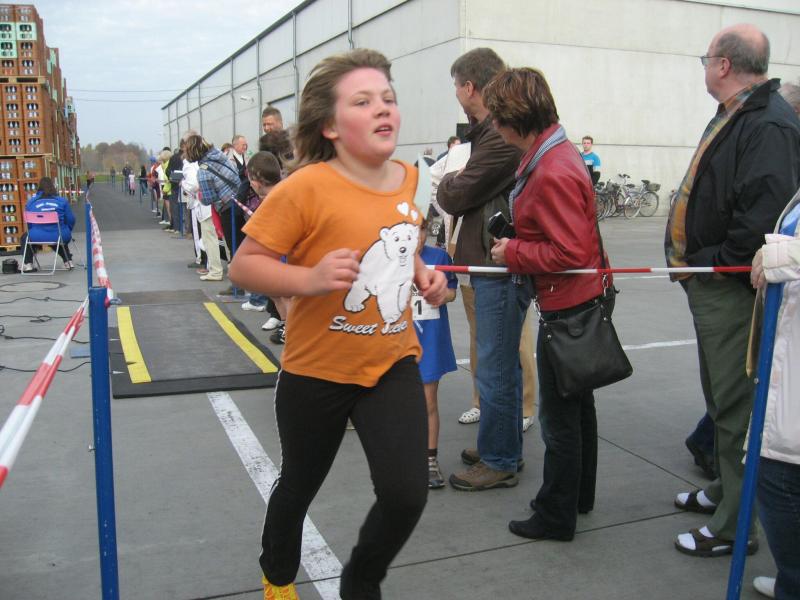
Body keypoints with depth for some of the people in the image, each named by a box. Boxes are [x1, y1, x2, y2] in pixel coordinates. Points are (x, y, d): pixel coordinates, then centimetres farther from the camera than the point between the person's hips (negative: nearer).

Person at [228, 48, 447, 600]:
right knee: (300, 485, 18)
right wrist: (309, 278, -32)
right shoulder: (306, 188, -19)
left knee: (407, 494, -5)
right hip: (317, 370, -4)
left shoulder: (408, 179, 0)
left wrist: (424, 274, -1)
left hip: (393, 363, 4)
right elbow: (244, 265, -16)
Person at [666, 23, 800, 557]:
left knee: (735, 405, -2)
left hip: (733, 291, -11)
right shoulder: (732, 117, 16)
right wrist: (693, 263, 13)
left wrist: (709, 262, -18)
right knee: (722, 398, 22)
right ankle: (726, 489, 39)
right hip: (711, 287, 11)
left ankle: (734, 527, 11)